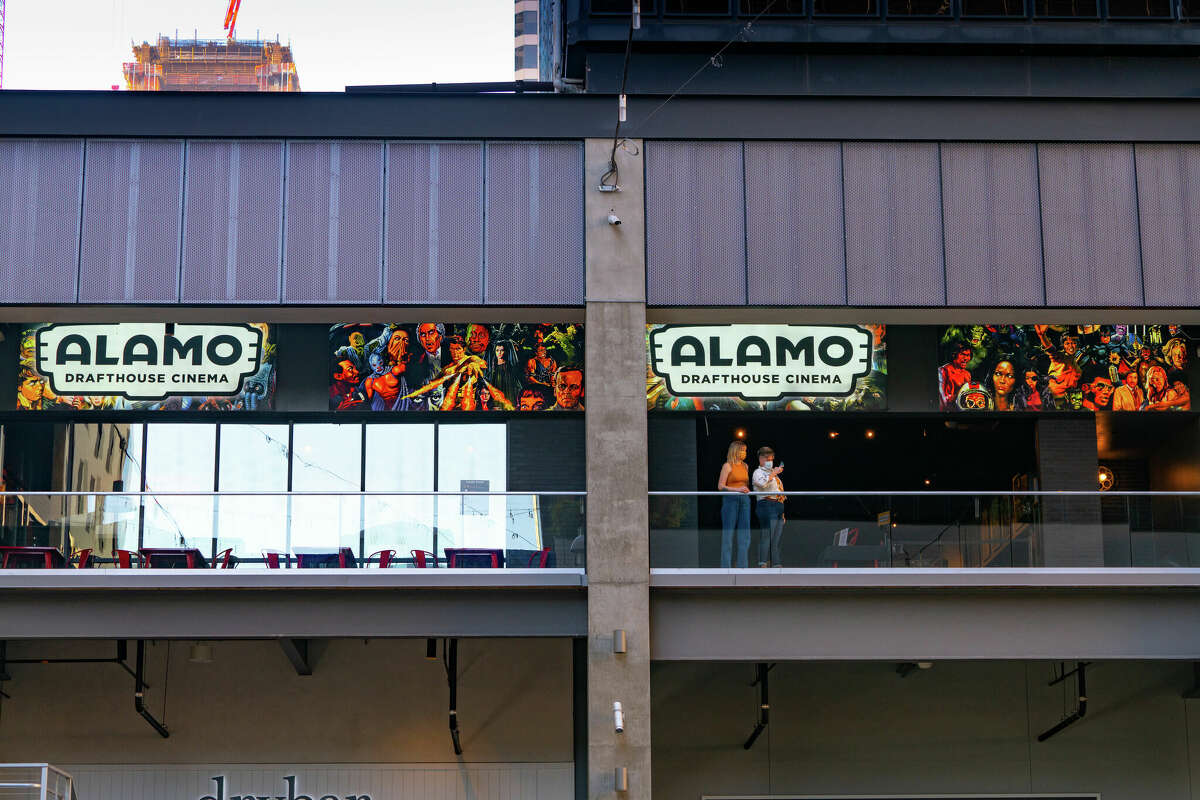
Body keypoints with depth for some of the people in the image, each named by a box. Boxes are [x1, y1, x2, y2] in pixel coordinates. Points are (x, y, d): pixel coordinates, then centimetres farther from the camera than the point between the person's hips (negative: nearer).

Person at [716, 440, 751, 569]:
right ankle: (726, 566, -1)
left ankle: (742, 566, 6)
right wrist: (738, 489, -17)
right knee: (728, 534, -4)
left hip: (744, 500, 6)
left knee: (744, 534, 3)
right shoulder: (727, 466, -3)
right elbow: (720, 486, -8)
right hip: (731, 500, -6)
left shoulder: (745, 466, 16)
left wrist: (747, 490, 6)